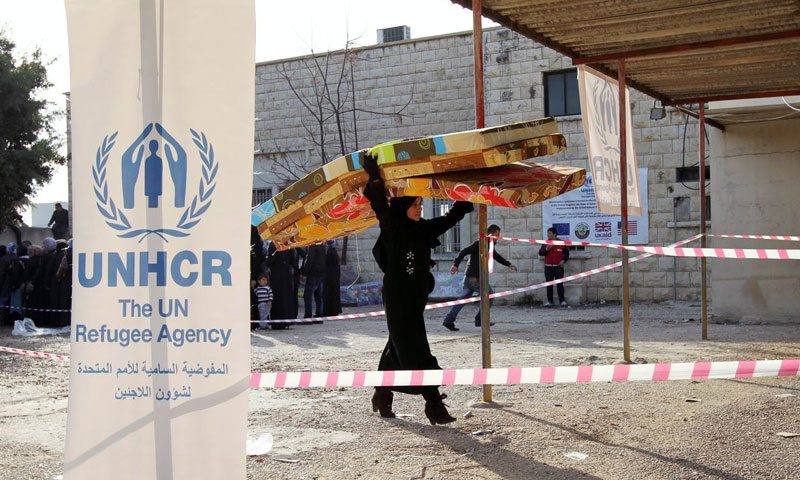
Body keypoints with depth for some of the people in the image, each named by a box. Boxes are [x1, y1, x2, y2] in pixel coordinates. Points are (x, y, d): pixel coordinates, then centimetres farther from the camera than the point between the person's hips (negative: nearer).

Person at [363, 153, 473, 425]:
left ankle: (382, 395, 29)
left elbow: (451, 218, 18)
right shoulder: (392, 230, -7)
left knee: (398, 349, 15)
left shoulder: (424, 230, 10)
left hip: (416, 300, 7)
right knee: (416, 353, -8)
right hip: (397, 301, -7)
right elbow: (380, 207, -21)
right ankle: (434, 404, -10)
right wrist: (374, 179, -29)